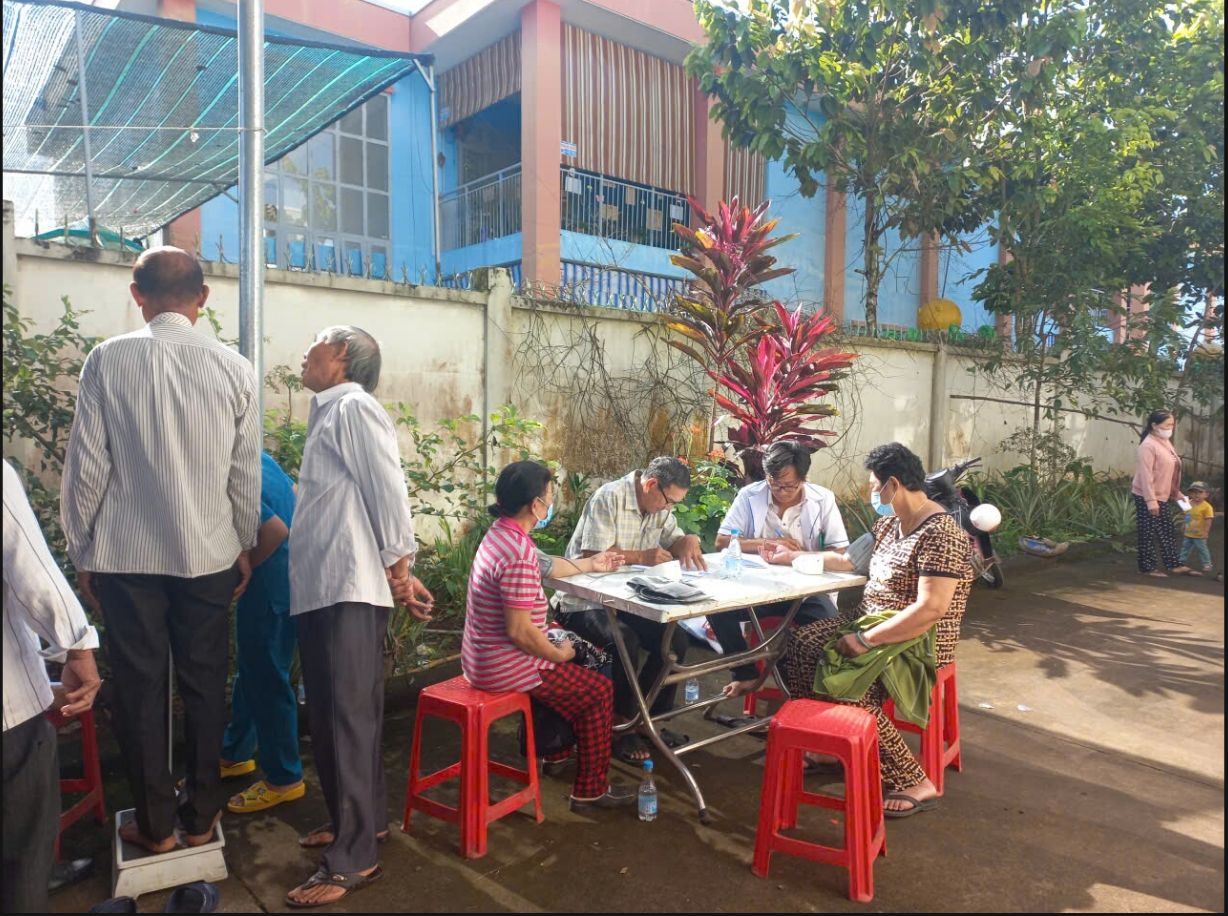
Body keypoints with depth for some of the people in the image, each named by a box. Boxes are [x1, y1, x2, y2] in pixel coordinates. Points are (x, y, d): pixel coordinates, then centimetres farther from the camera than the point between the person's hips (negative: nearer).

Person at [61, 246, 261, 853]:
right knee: (205, 685, 12)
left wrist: (82, 551, 7)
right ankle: (201, 816, 25)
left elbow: (88, 466, -5)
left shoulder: (108, 360, -6)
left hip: (126, 554, -1)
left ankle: (155, 824, 23)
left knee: (139, 689, 11)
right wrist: (245, 544, 12)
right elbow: (246, 471, 0)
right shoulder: (233, 367, -3)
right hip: (210, 553, 1)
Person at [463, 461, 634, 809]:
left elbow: (542, 567, 22)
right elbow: (520, 631, -29)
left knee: (577, 671, 30)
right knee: (599, 691, 5)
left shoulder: (500, 534, 3)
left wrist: (590, 564, 33)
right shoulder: (519, 554, -29)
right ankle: (591, 791, 17)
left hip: (482, 659, 10)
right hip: (505, 669, -10)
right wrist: (560, 654, -11)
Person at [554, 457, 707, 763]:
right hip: (584, 604, -8)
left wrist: (689, 541, -10)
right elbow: (592, 554, -24)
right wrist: (641, 557, -21)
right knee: (624, 640, -32)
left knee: (676, 640, -8)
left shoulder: (659, 506, 8)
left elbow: (675, 540, 14)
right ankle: (623, 725, -12)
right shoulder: (609, 498, -18)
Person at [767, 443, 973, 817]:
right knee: (801, 642, -2)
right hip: (870, 620, 9)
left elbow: (931, 609, -29)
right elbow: (849, 561, 20)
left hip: (918, 642, -9)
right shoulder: (890, 523, 8)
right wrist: (791, 557, 20)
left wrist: (866, 640, -28)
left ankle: (917, 784, -11)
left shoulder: (939, 534, -22)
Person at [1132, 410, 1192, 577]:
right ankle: (1147, 567, 8)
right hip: (1147, 497, -9)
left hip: (1161, 496, 9)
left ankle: (1173, 564, 23)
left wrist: (1177, 493, 17)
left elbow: (1170, 471, 18)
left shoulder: (1165, 442, 11)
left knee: (1166, 530, 14)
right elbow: (1146, 474, -22)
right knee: (1148, 533, -1)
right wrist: (1151, 500, -24)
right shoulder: (1148, 445, -17)